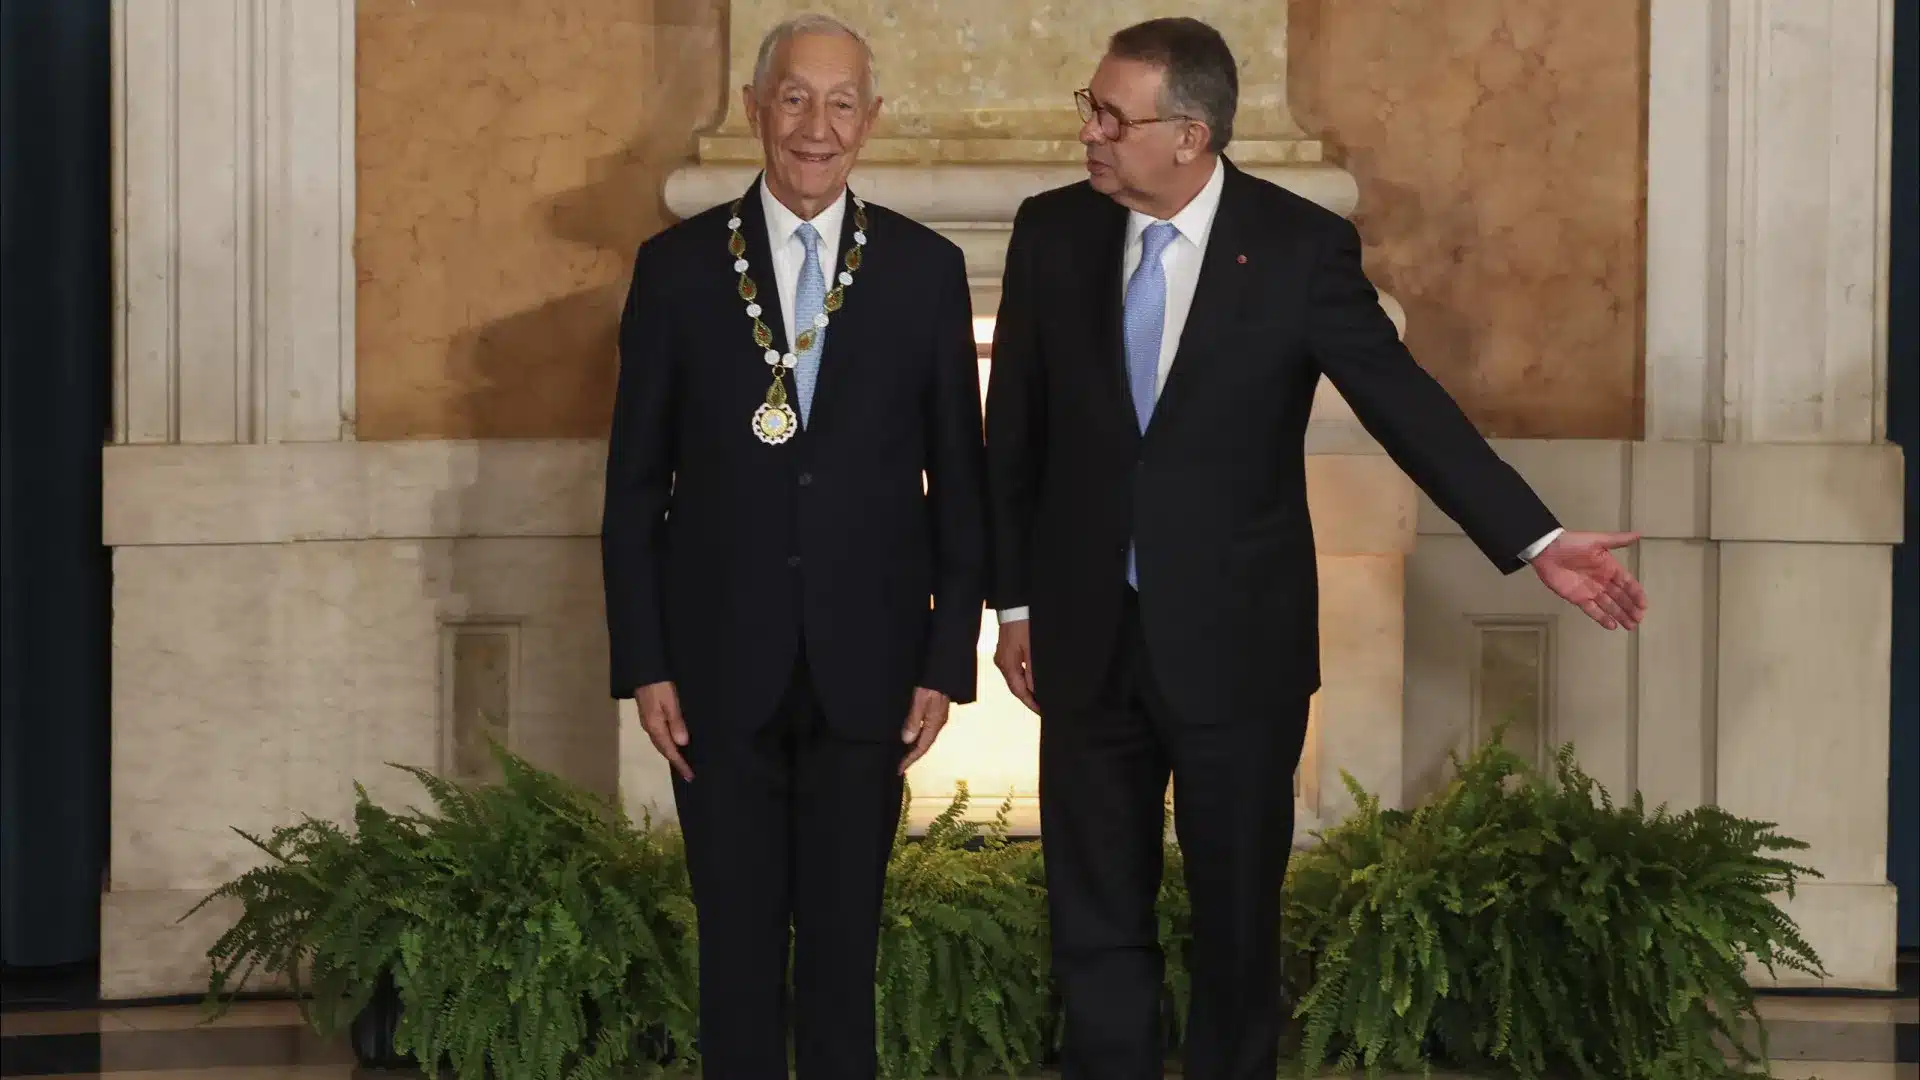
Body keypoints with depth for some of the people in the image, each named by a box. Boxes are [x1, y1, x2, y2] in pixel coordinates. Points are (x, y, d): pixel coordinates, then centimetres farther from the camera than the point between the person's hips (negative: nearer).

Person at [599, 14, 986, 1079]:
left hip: (865, 668, 0)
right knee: (737, 939, 6)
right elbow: (635, 484, 3)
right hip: (722, 669, 0)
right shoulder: (677, 266, 2)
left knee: (845, 938, 6)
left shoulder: (926, 269, 3)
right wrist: (643, 665, -2)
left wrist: (948, 659, 0)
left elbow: (960, 480, 5)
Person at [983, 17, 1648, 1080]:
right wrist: (1013, 601, 8)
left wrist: (1536, 540, -13)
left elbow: (1405, 402, -7)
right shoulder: (1052, 233, 0)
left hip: (1234, 641, -2)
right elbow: (1014, 433, 7)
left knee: (1238, 913, 8)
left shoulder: (1300, 247, -8)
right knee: (1095, 917, 6)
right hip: (1087, 636, 2)